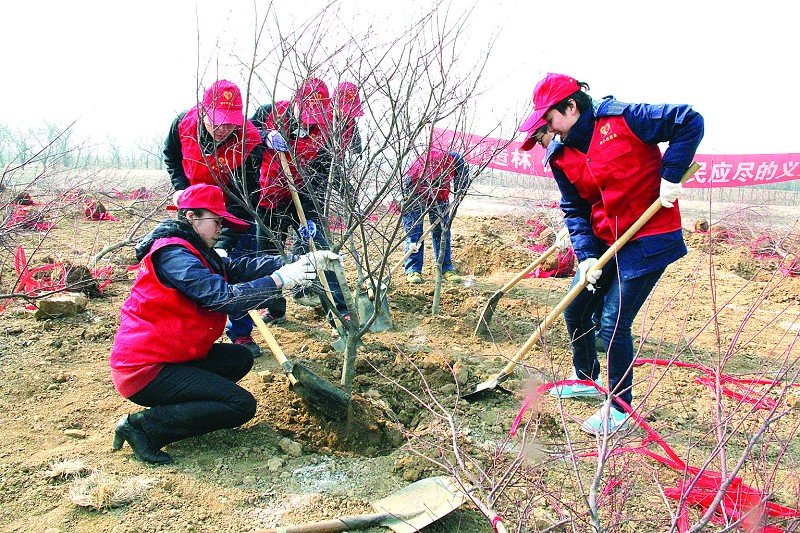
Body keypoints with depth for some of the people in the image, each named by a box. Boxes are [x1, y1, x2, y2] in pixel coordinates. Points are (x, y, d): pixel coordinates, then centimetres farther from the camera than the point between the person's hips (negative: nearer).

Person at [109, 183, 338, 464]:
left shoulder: (193, 252, 13)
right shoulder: (173, 255, -19)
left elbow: (239, 267, 2)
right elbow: (222, 296, -28)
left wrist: (302, 261, -9)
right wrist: (279, 280, -23)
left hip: (166, 357, 10)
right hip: (145, 370, -10)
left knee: (240, 358, 14)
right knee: (241, 405, -12)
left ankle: (174, 405, 7)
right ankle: (143, 426, -10)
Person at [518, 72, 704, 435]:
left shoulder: (622, 118, -15)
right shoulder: (562, 157, 2)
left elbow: (690, 122, -12)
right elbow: (574, 209, 4)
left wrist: (670, 176, -19)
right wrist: (585, 255, -10)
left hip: (647, 240, -7)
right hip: (603, 241, 7)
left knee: (613, 322, -8)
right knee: (575, 309, 13)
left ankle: (619, 409, 11)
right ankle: (586, 379, 40)